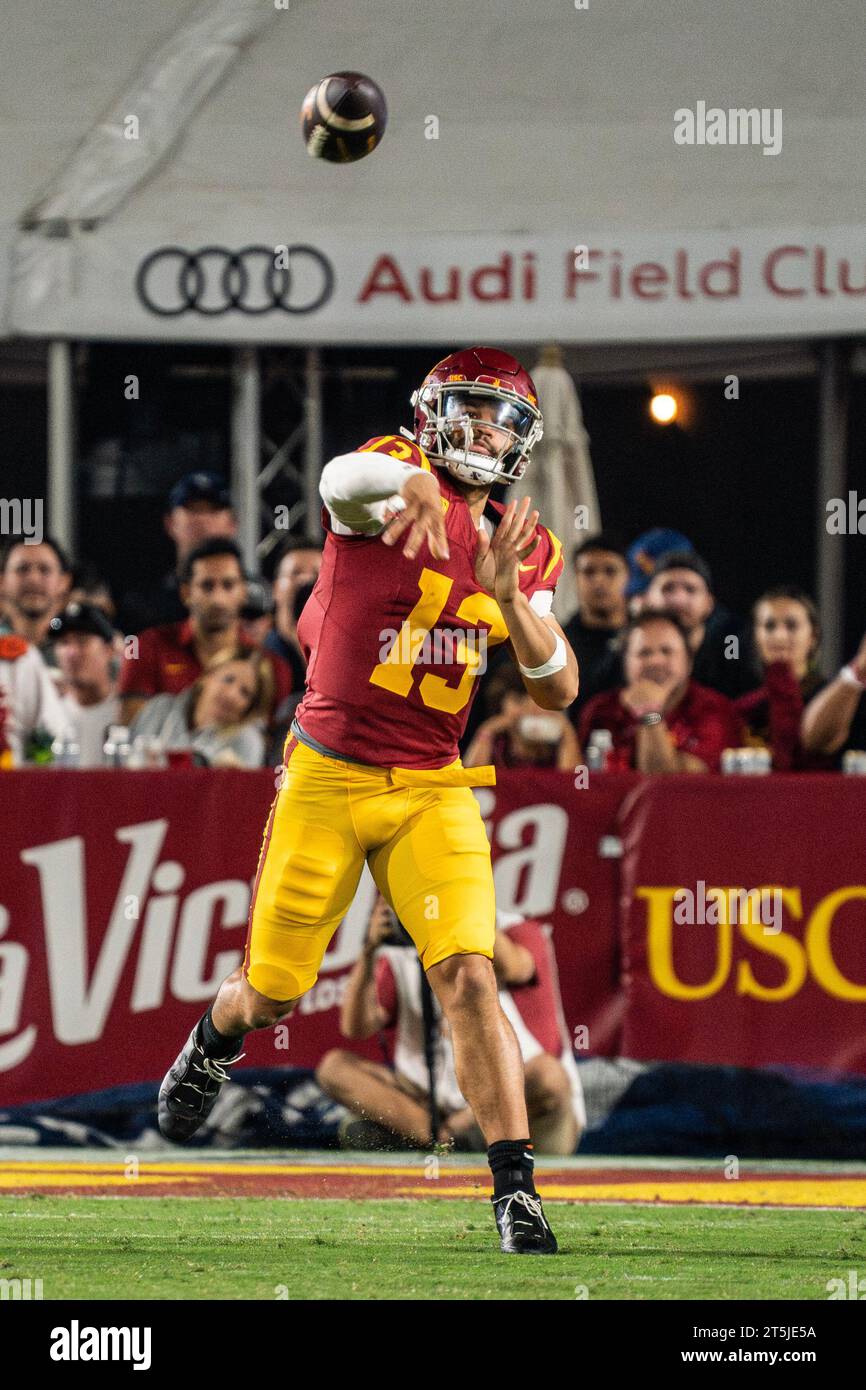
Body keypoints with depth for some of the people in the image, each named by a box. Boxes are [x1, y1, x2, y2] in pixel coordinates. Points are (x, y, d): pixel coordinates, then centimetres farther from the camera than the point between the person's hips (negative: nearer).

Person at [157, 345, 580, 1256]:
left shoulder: (525, 551, 7)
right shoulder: (391, 482, -9)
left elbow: (559, 691, 2)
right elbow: (346, 478, -36)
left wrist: (506, 593, -16)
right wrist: (413, 481, -60)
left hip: (432, 790, 3)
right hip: (328, 775, -3)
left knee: (469, 979, -15)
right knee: (271, 993, 10)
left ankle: (516, 1189, -14)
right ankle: (214, 1042, 47)